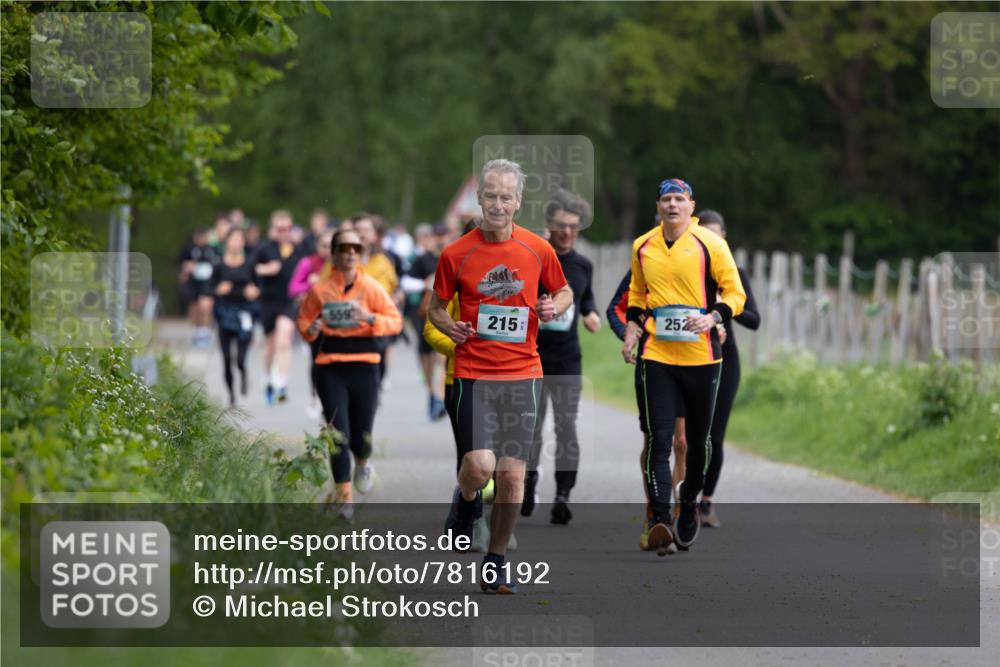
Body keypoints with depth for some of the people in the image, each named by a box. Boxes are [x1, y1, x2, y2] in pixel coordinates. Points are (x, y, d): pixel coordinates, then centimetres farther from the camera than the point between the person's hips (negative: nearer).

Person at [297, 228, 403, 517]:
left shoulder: (371, 288, -1)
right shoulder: (320, 290, 0)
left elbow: (396, 321, 0)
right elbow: (303, 320, 12)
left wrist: (371, 318, -18)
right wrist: (310, 330, -11)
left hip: (364, 366, 0)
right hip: (330, 368, 0)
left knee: (361, 436, 4)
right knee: (338, 434, -7)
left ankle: (362, 464, 41)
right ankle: (344, 497, 3)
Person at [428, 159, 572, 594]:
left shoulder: (539, 250, 2)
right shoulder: (456, 254, -2)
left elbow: (564, 291, 19)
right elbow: (435, 305, 11)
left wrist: (554, 307, -4)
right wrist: (448, 326, -10)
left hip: (523, 373, 2)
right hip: (473, 373, -2)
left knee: (513, 475, 0)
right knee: (479, 464, -17)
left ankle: (496, 563, 15)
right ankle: (467, 504, 20)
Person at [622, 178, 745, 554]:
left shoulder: (710, 244, -4)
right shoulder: (642, 248, 7)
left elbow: (735, 293, 0)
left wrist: (712, 318, -18)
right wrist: (631, 331, 8)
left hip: (701, 356, -1)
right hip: (657, 356, 1)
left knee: (698, 438, 11)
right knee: (658, 438, -11)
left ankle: (689, 503, 34)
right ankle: (660, 520, -16)